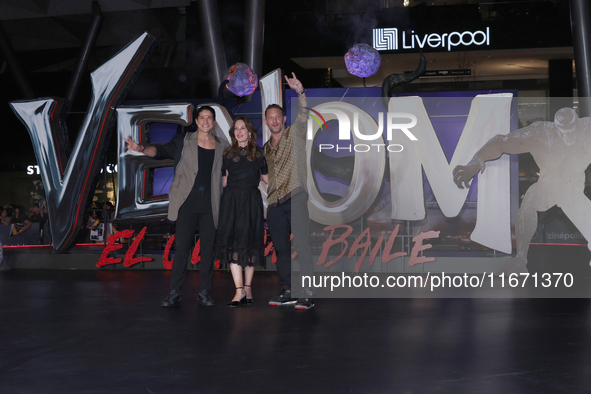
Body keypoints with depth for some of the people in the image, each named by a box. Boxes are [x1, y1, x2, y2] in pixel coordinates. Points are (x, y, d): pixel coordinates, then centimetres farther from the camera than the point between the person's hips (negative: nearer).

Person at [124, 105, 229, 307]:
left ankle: (204, 292, 14)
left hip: (210, 206, 2)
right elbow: (162, 150, -7)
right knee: (182, 247, -3)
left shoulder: (222, 147, 12)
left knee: (208, 249, 4)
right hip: (187, 204, -2)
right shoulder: (184, 141, 6)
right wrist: (142, 148, -26)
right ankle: (174, 292, 5)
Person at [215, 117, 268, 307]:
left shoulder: (258, 152, 7)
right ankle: (239, 289, -8)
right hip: (232, 200, 1)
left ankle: (247, 286, 10)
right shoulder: (228, 153, 10)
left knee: (250, 241, 2)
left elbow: (265, 177, 13)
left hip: (251, 200, 0)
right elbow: (224, 181, 12)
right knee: (232, 242, -8)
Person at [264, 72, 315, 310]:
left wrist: (300, 92, -30)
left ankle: (307, 294, -10)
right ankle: (287, 292, 14)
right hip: (274, 203, 6)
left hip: (295, 198, -6)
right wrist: (265, 202, 20)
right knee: (281, 249, 7)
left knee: (301, 246, -11)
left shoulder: (295, 134, 4)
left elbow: (304, 115, -14)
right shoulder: (266, 147, 21)